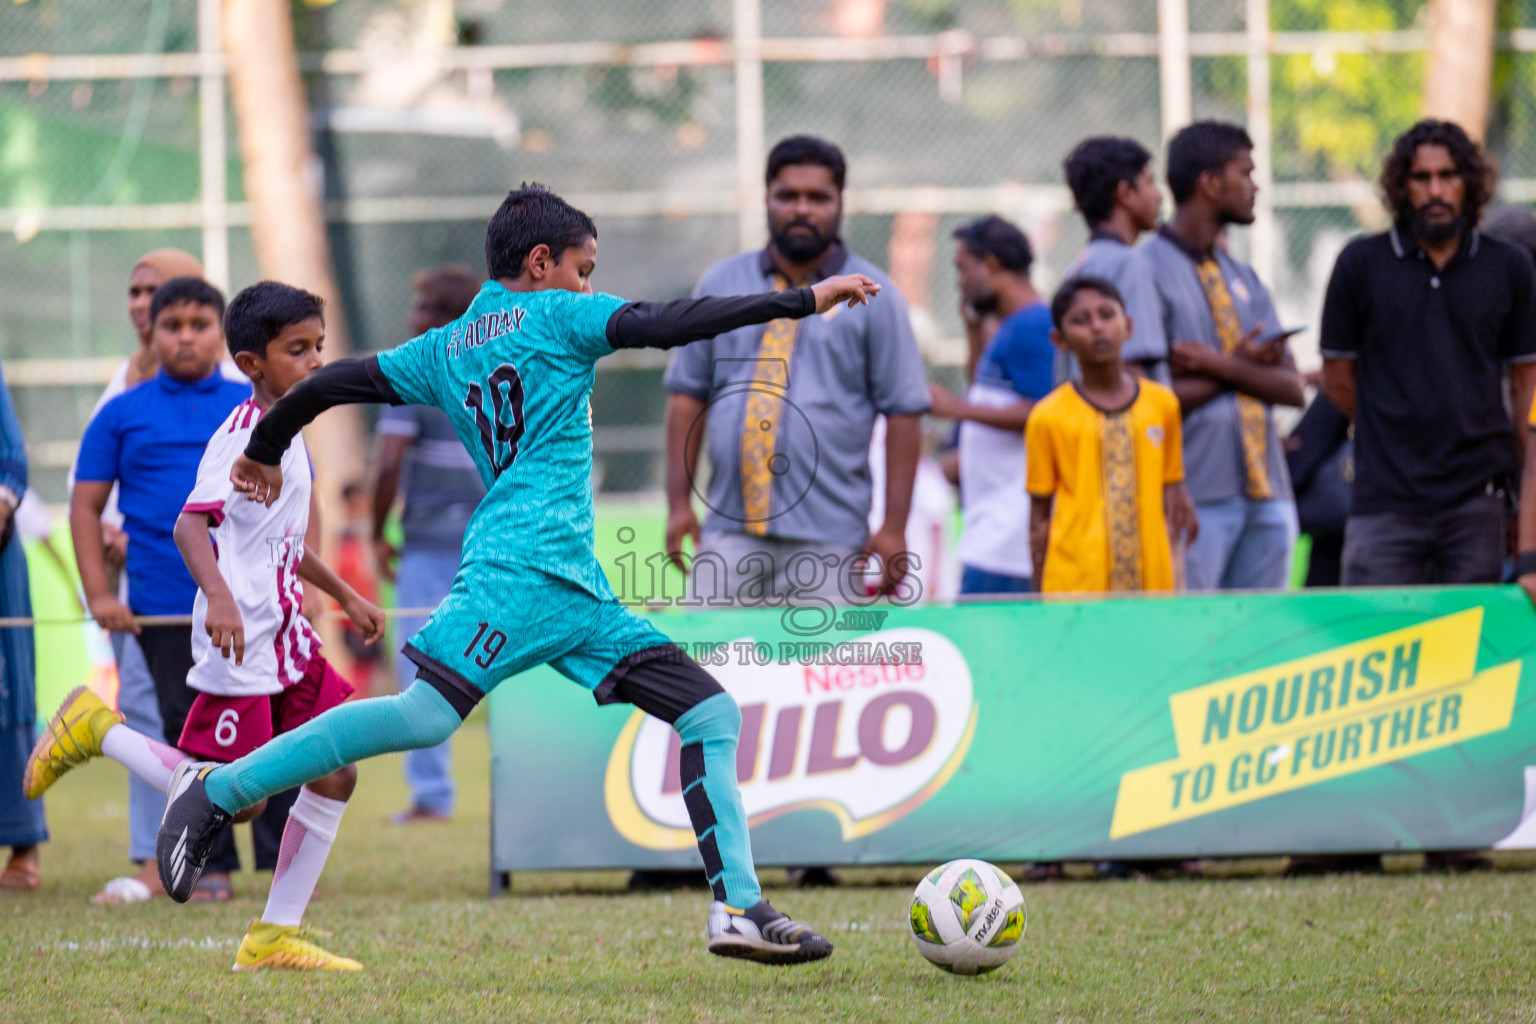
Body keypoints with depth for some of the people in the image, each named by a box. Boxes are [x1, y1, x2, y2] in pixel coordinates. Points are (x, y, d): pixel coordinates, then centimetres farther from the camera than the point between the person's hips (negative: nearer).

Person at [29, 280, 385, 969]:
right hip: (239, 635, -10)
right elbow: (191, 521, -27)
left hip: (286, 638, 10)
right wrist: (218, 595, -42)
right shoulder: (244, 436, -14)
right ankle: (98, 730, 8)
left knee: (334, 772, 5)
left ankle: (274, 936, 10)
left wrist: (344, 595, 36)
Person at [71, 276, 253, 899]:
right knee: (190, 734, 2)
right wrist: (98, 593, -1)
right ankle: (210, 866, 9)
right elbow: (86, 504, 8)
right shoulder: (123, 416, 8)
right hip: (165, 607, 0)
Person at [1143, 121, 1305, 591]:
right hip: (1196, 500, -7)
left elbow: (1292, 388, 9)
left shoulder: (1243, 279, 19)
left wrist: (1219, 366, -8)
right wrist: (1242, 366, -4)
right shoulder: (1148, 271, -5)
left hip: (1265, 496, 7)